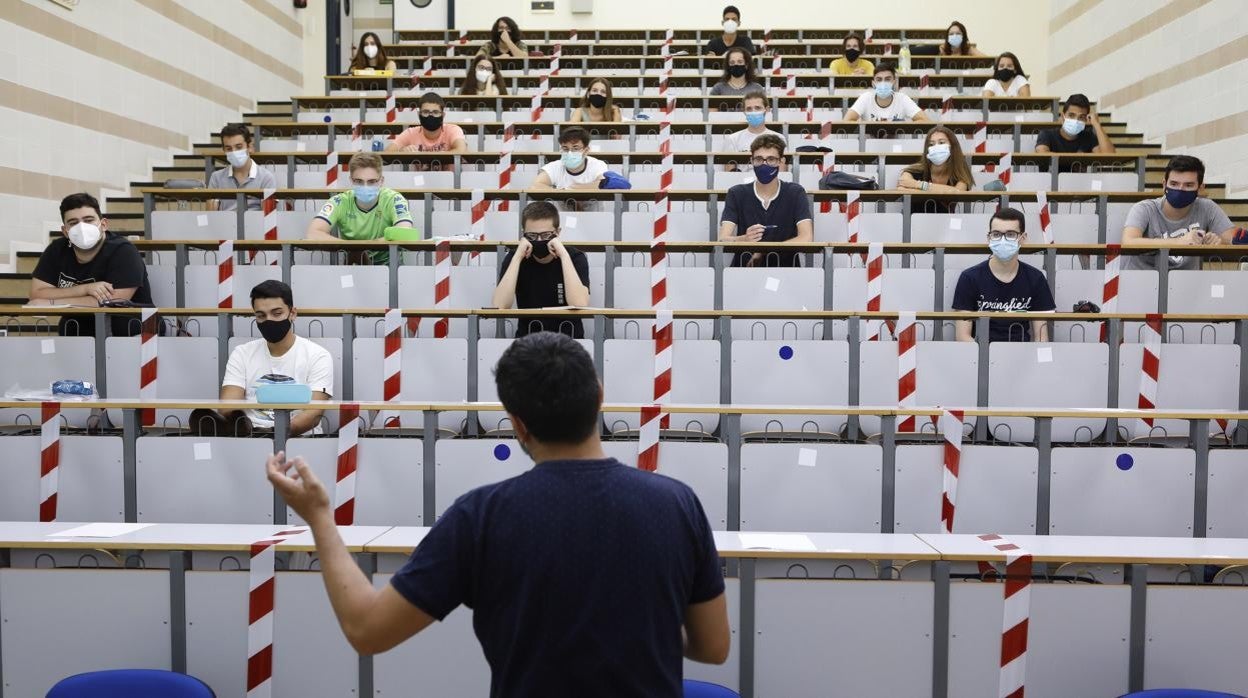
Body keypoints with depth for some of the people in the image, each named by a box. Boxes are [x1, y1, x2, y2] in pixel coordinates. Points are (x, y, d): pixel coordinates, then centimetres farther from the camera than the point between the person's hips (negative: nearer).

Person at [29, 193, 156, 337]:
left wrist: (52, 302, -17)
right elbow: (36, 295, -5)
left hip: (129, 335, -6)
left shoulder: (123, 251, -14)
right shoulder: (57, 250, 2)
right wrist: (85, 289, -19)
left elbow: (113, 302, -23)